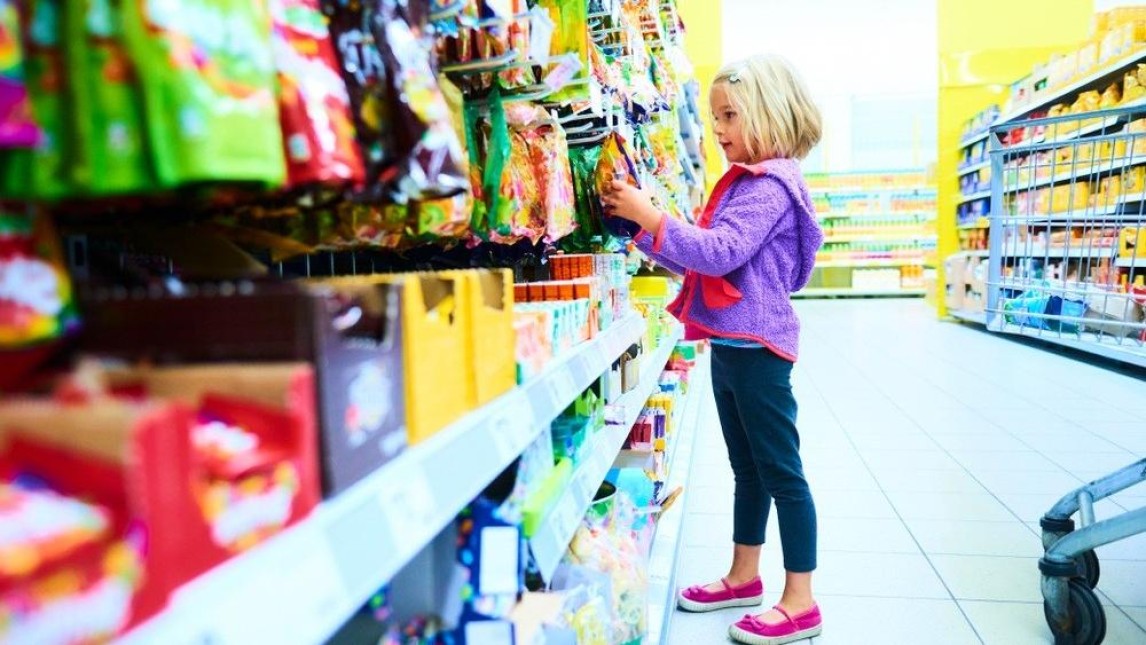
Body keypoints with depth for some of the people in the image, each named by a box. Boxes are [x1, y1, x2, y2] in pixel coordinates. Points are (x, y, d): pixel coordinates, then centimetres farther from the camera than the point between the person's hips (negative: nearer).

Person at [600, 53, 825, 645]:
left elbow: (722, 252, -27)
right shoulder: (743, 183, 15)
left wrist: (651, 217, -25)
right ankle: (744, 576, 32)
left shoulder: (771, 186, -14)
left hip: (756, 346, -10)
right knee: (748, 468, 18)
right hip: (729, 345, 10)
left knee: (781, 472, 0)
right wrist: (641, 225, 5)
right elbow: (697, 259, 15)